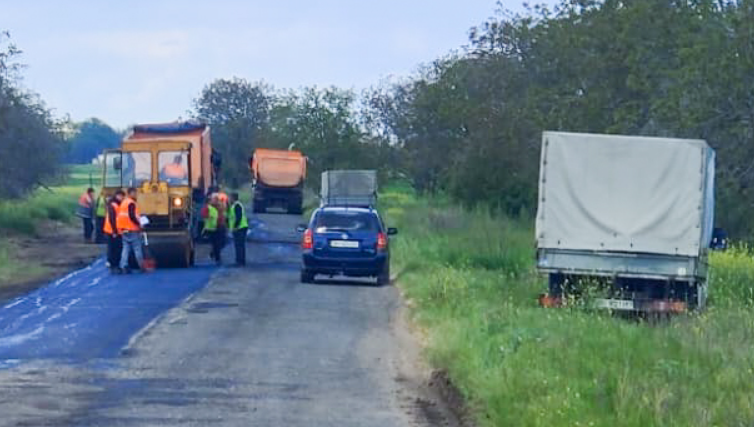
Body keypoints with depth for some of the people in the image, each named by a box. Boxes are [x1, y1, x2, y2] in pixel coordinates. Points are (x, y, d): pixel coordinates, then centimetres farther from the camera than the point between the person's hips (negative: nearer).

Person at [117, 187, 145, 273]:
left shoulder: (123, 203, 15)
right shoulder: (131, 203, -13)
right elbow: (132, 216, -23)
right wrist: (139, 224, -13)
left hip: (124, 230, 8)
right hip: (132, 230, -8)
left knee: (126, 248, 7)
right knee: (137, 249, -2)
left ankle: (123, 266, 2)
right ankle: (142, 266, 2)